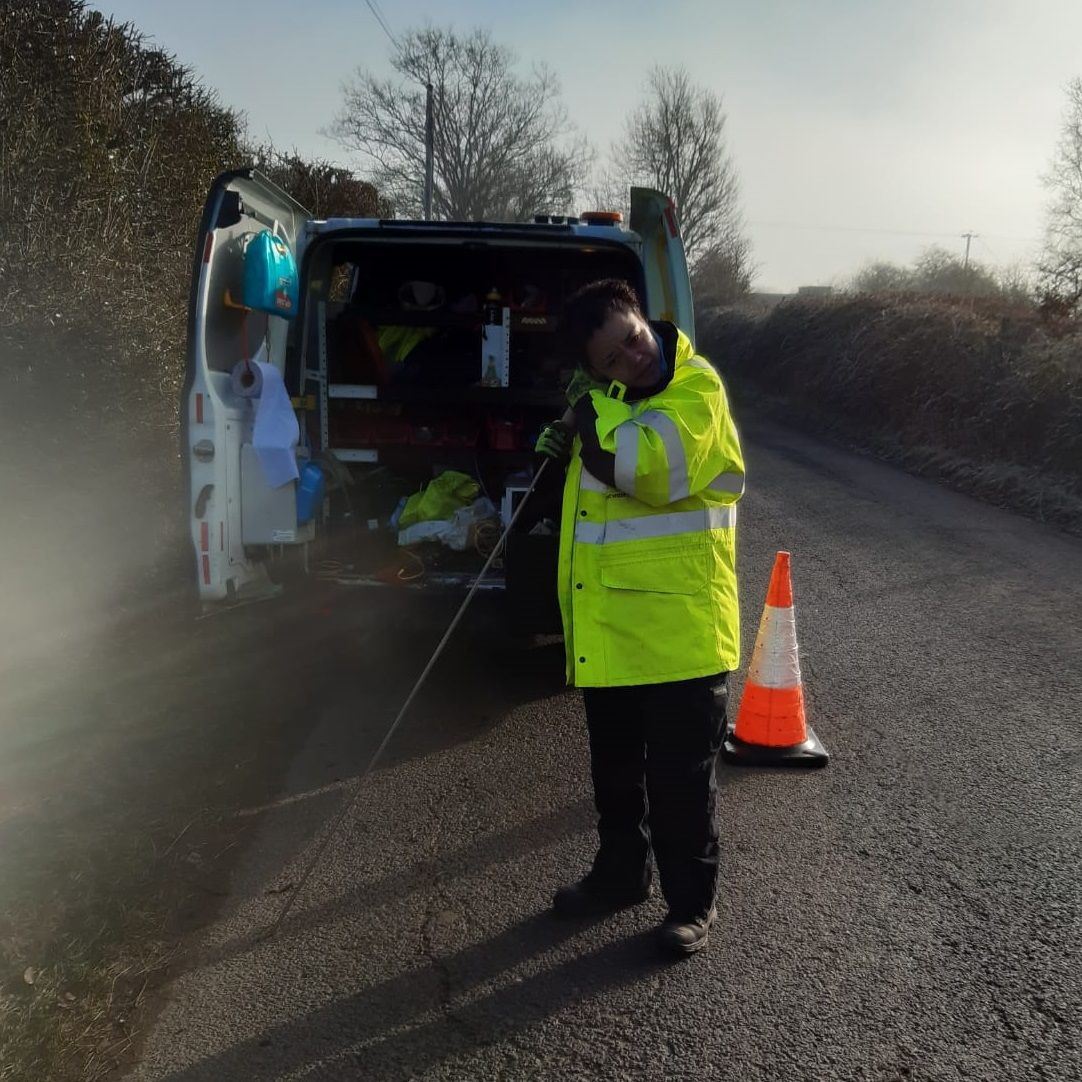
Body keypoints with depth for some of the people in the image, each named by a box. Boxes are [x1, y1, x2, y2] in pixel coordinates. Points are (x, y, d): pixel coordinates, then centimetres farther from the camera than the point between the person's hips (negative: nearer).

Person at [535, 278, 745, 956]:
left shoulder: (695, 387, -15)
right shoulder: (614, 392, 8)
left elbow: (649, 468, -30)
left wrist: (593, 411, -22)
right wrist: (569, 439, 8)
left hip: (679, 626, -7)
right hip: (609, 626, 7)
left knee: (680, 779, 4)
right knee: (615, 768, 20)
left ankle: (692, 904, 20)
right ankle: (622, 872, 39)